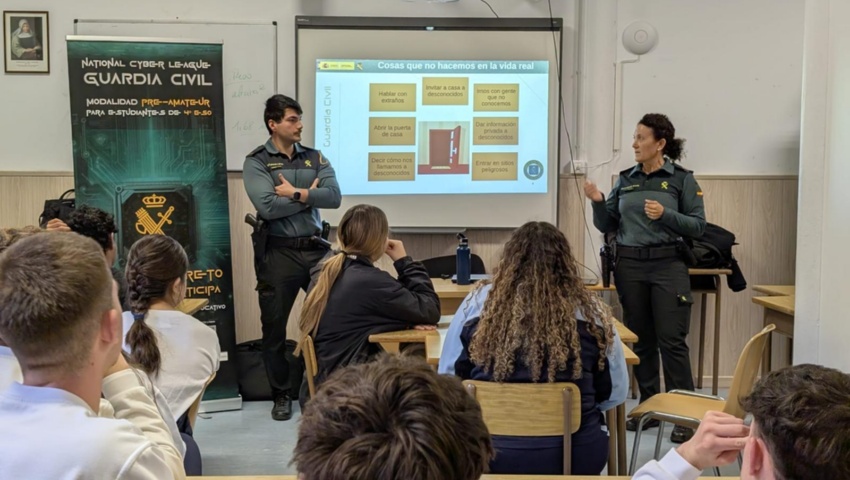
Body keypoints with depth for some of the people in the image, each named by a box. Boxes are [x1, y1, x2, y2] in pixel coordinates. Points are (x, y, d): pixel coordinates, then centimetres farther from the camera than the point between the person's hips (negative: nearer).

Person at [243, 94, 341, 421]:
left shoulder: (315, 158, 9)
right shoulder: (256, 162, -3)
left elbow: (334, 197, -6)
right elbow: (267, 207, -18)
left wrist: (297, 193, -14)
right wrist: (310, 195, -9)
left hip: (316, 249, 3)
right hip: (278, 253, -3)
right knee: (274, 326, 6)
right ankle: (282, 394, 22)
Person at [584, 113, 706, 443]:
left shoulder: (681, 179, -1)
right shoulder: (625, 179, 9)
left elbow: (698, 225, -4)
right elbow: (608, 226, 10)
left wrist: (665, 215, -18)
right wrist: (598, 202, -7)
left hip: (668, 265, -4)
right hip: (630, 264, 4)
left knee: (672, 340, -6)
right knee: (640, 340, 10)